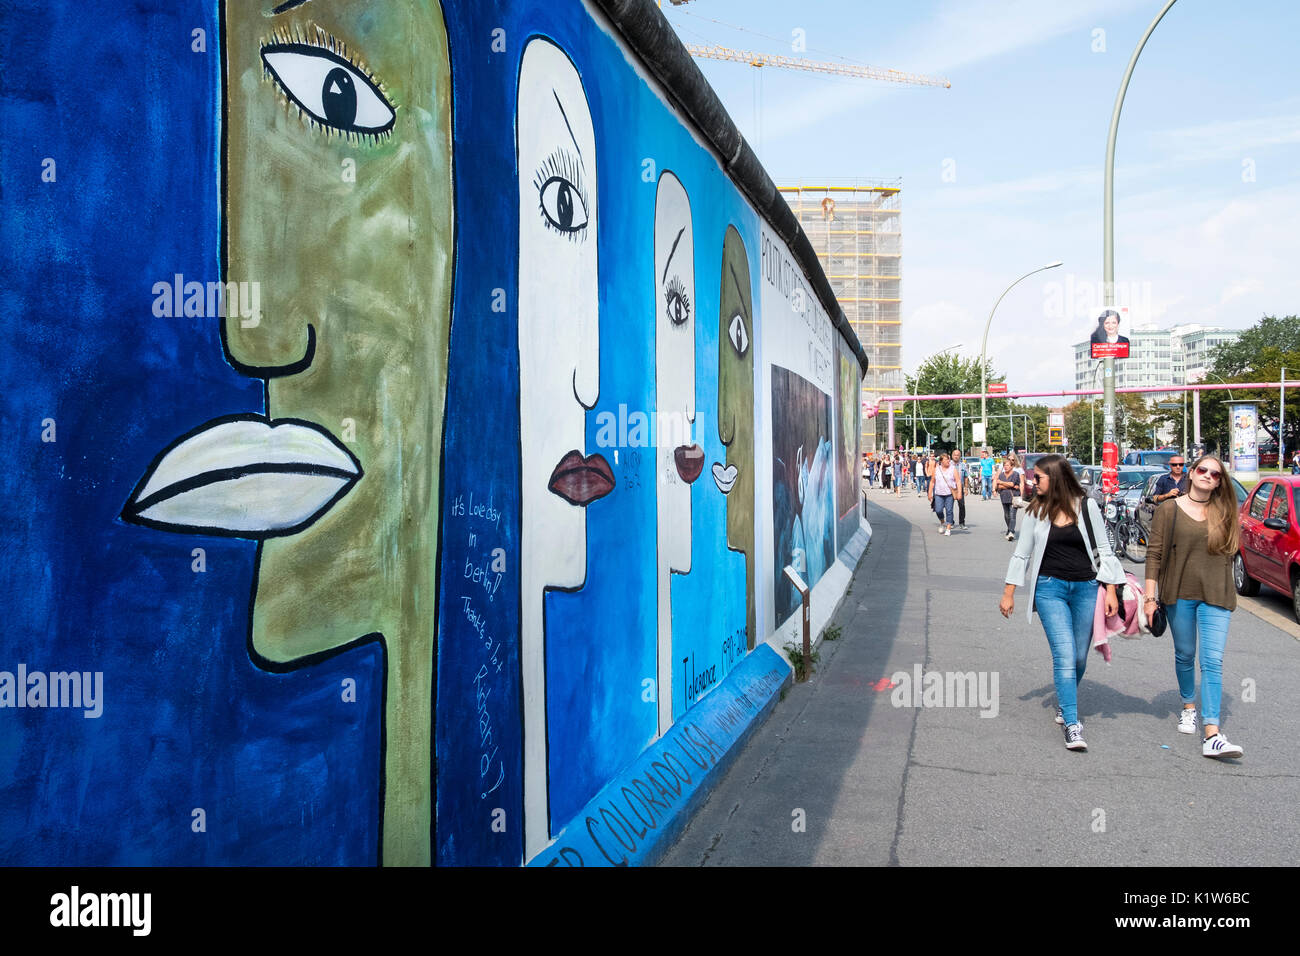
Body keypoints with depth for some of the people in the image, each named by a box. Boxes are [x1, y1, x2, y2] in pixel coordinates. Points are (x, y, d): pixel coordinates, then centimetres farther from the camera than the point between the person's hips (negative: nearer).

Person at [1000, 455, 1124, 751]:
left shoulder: (1086, 506, 0)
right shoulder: (1036, 511, 3)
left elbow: (1103, 550, 5)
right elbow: (1022, 553, 9)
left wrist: (1110, 590, 0)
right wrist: (1008, 593, 8)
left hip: (1086, 588, 1)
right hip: (1050, 588, -1)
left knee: (1079, 657, 8)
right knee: (1064, 655, -12)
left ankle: (1064, 702, 34)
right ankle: (1072, 725, -10)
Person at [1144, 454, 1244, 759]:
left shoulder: (1225, 513, 5)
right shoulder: (1169, 509, -1)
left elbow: (1230, 552, 15)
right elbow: (1154, 554, -2)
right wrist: (1150, 596, -6)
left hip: (1215, 596, 1)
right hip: (1179, 593, 0)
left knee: (1212, 661, -7)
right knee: (1184, 655, 13)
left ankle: (1212, 736, -11)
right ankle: (1189, 707, 38)